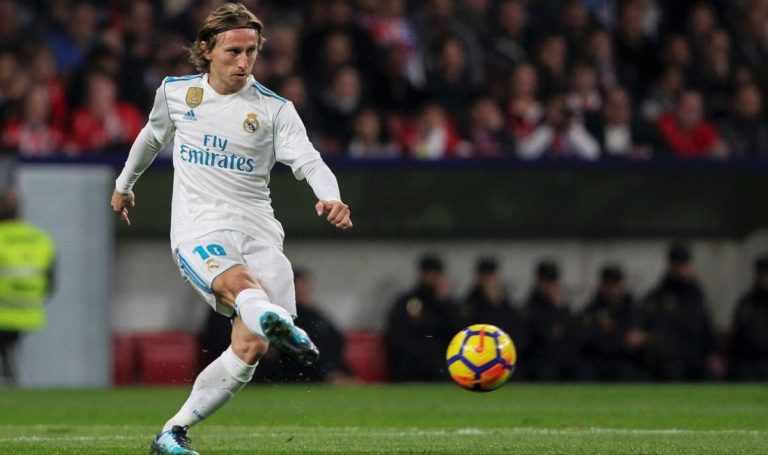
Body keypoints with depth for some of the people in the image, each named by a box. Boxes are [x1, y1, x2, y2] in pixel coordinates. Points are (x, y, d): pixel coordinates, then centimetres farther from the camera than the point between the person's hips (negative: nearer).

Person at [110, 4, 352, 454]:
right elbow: (154, 135, 30)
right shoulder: (176, 92, 9)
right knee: (240, 283, -35)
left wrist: (331, 197, -32)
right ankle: (282, 326, -69)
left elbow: (308, 161, -11)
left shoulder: (275, 109, 2)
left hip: (258, 231, 1)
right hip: (199, 231, -1)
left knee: (250, 349, -14)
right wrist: (125, 183, 45)